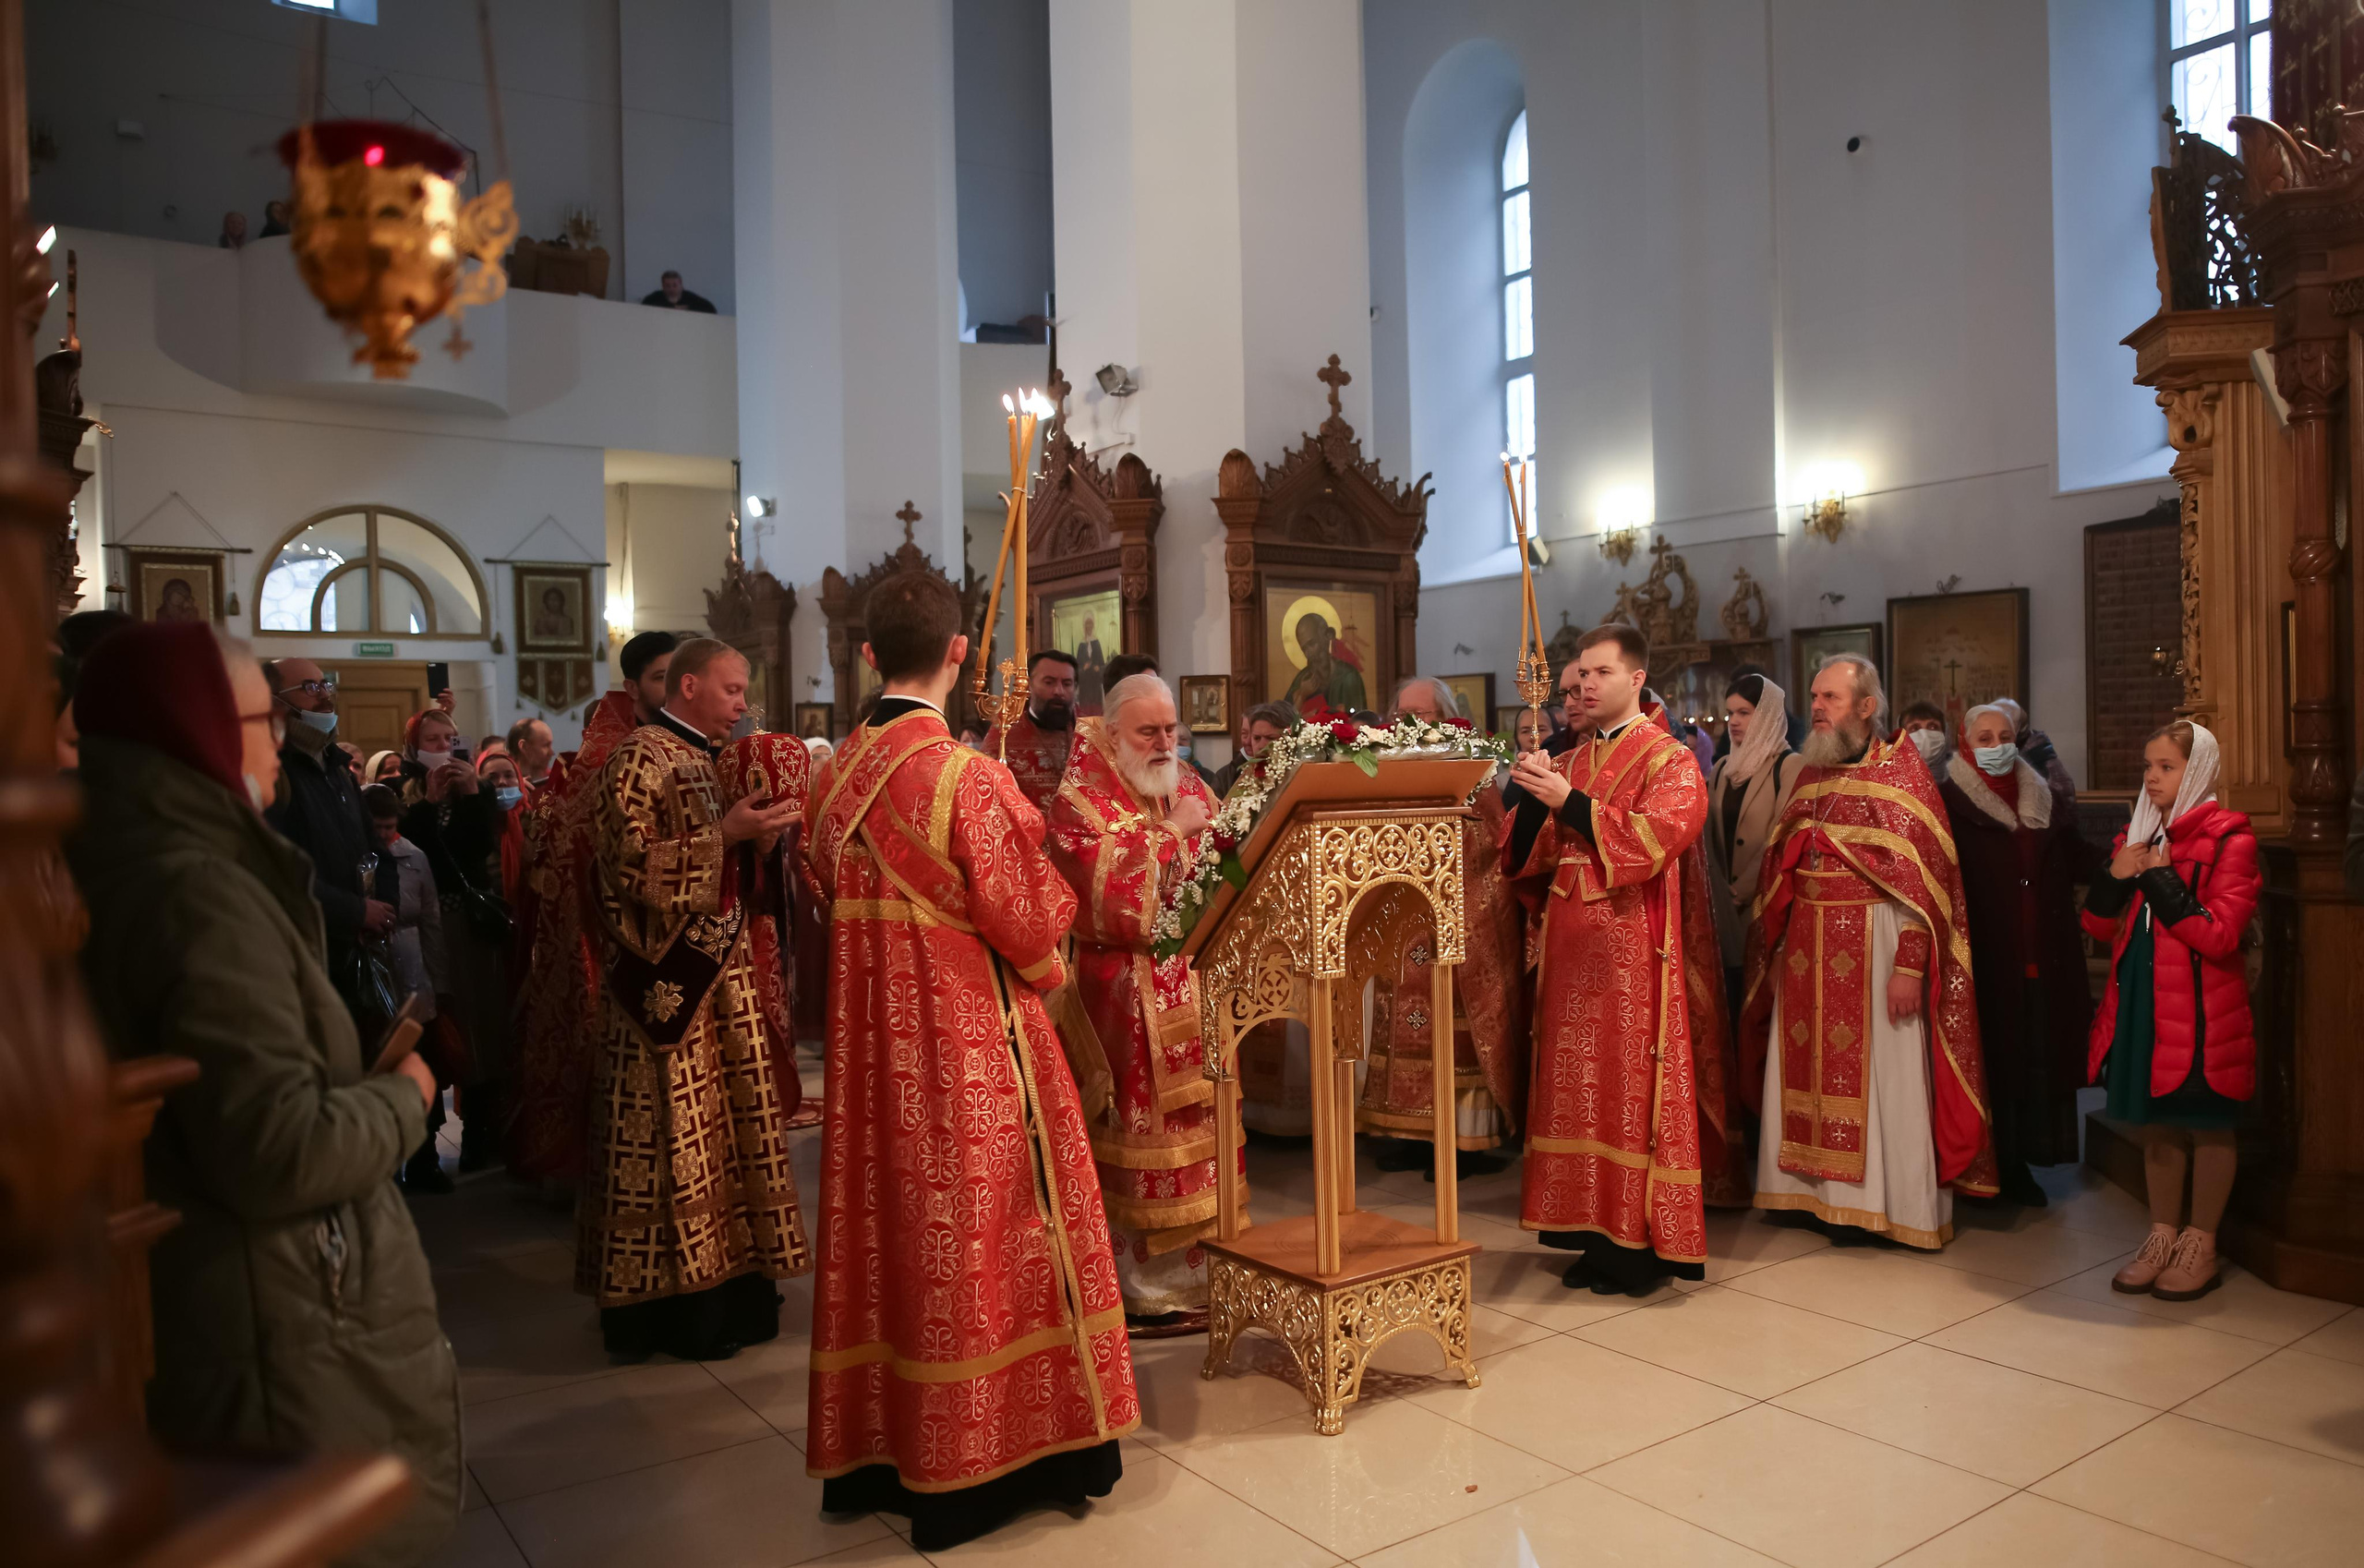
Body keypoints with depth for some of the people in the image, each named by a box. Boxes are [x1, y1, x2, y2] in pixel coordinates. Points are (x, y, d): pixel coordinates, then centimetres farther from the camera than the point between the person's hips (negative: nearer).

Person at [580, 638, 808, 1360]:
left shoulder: (711, 760, 15)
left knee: (725, 1121, 11)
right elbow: (630, 868, -19)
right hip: (668, 978, -9)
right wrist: (725, 834, -22)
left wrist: (761, 830, 6)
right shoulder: (638, 760, -11)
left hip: (721, 969, 9)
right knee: (673, 1134, -2)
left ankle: (724, 1286, 21)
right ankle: (668, 1304, 10)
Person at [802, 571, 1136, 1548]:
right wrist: (1046, 971, 6)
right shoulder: (967, 776, -19)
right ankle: (973, 1465, 19)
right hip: (969, 1034, -6)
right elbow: (1025, 918, -13)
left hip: (872, 1035, 6)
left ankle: (876, 1450, 29)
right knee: (974, 1235, 6)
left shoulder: (834, 774, 1)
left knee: (887, 1224, 16)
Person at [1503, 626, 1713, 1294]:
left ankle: (1640, 1246, 6)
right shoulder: (1567, 764, 16)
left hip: (1631, 947, -6)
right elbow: (1528, 856, 10)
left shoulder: (1668, 759, -1)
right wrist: (1531, 800, -8)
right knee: (1578, 1086, 7)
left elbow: (1654, 837, -18)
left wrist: (1568, 803, -22)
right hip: (1569, 947, 6)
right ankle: (1597, 1235, 16)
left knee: (1630, 1086, -4)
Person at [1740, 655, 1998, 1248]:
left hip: (1874, 945, -6)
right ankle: (1820, 1192, 21)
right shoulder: (1810, 773, 12)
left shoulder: (1901, 770, -6)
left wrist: (1909, 965, -19)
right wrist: (1775, 949, 10)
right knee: (1809, 1072, 9)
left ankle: (1896, 1204, 12)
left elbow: (1923, 876, -12)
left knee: (1881, 1079, 0)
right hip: (1807, 950, 6)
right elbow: (1781, 870, 15)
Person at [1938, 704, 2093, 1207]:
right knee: (1989, 1058, 0)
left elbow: (2068, 877, 15)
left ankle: (2019, 1164, 17)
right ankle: (1982, 1168, 12)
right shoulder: (1949, 802, -4)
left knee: (2039, 1061, 6)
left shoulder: (2049, 800, 12)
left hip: (2042, 958, 5)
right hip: (1983, 957, -4)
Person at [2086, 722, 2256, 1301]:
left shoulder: (2228, 839, -8)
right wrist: (2114, 878, -5)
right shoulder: (2137, 837, 11)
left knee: (2207, 1126, 5)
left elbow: (2220, 935, -16)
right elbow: (2100, 927, 13)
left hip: (2200, 1007, -6)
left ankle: (2200, 1247, 16)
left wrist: (2162, 880, -17)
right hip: (2141, 1001, 6)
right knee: (2157, 1123, 14)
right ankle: (2163, 1235, 25)